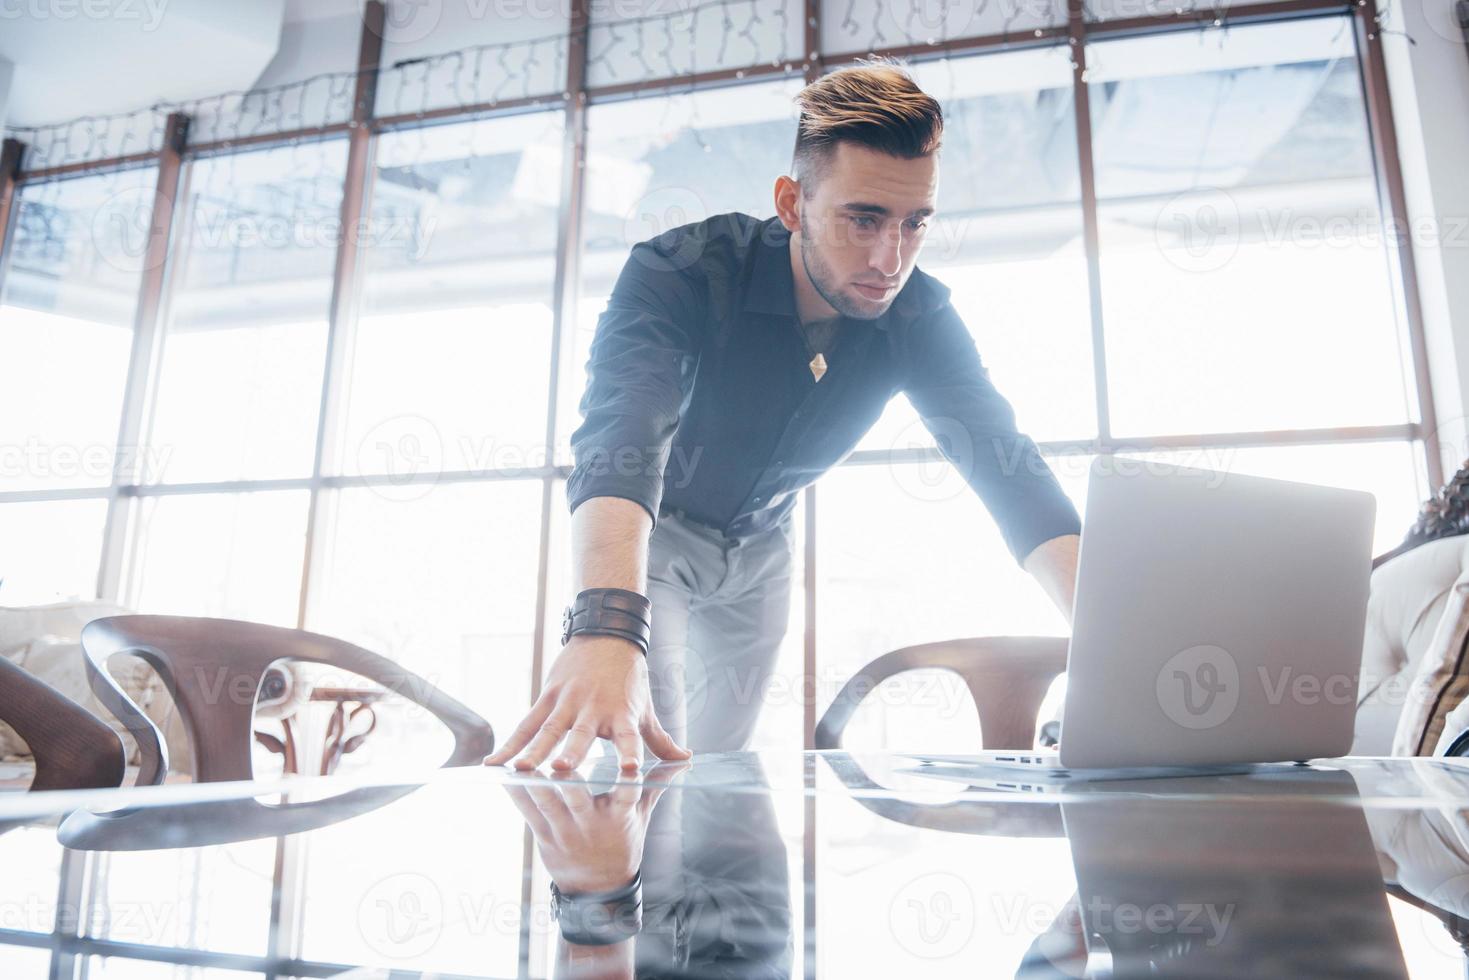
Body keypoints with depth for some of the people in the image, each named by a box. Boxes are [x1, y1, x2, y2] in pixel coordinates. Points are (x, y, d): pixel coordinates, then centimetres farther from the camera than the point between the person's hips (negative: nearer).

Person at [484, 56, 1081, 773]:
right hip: (649, 530, -3)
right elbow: (621, 439, -48)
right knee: (650, 761, -14)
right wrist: (605, 625, -66)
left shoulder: (920, 318, -20)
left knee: (723, 760, 13)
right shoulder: (679, 271, -33)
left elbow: (1005, 460, -27)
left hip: (760, 549, 4)